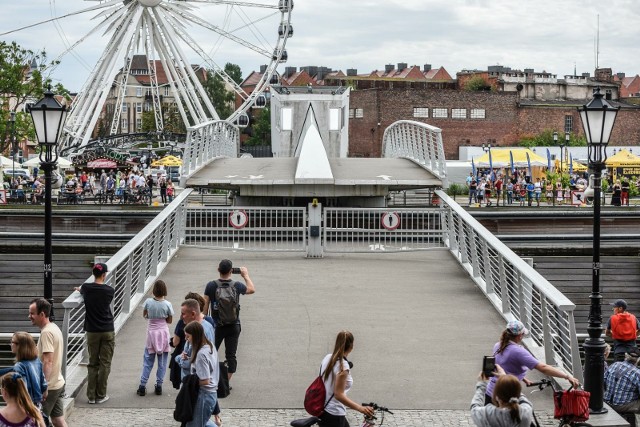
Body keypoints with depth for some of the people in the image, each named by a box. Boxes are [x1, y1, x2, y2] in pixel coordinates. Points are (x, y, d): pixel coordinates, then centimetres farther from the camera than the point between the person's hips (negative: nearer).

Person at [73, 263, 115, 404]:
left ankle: (91, 396, 8)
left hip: (92, 331, 2)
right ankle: (101, 396, 5)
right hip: (108, 331, -2)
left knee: (92, 364, 9)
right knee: (105, 364, 4)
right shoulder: (109, 291, -6)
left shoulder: (86, 288, -4)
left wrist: (79, 289, 46)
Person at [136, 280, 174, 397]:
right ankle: (158, 386, 12)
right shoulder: (167, 305, -12)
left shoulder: (148, 302, -10)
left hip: (151, 333, 1)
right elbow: (170, 321, -1)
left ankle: (142, 386, 8)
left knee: (148, 361, 9)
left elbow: (144, 315, 6)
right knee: (162, 362, 10)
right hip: (163, 332, -1)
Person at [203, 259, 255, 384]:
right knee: (231, 355, 6)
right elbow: (252, 290, 14)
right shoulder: (237, 286, -6)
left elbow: (205, 305, -5)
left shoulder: (211, 286, -9)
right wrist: (246, 275, 27)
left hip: (217, 326, 0)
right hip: (233, 326, 1)